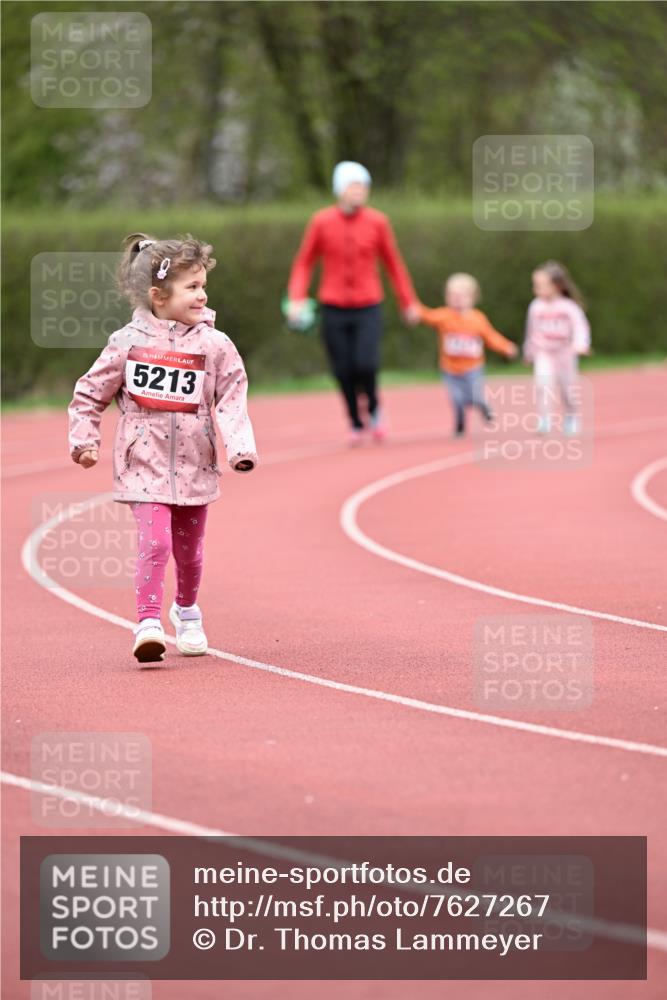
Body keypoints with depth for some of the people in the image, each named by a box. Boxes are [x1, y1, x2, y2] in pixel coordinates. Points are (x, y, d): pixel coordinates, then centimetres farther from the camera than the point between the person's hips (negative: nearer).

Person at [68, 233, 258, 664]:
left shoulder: (215, 345, -3)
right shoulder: (129, 342, -5)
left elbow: (233, 402, -4)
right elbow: (90, 394, 6)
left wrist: (241, 449, -17)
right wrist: (84, 440, 2)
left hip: (194, 464, 2)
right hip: (145, 463, -2)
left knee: (189, 548, 15)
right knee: (154, 541, -17)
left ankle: (187, 612, 39)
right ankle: (149, 622, -15)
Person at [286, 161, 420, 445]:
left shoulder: (377, 222, -1)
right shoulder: (321, 221, -3)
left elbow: (393, 263, 10)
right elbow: (304, 262, 6)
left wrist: (408, 302, 13)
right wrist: (296, 298, -6)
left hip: (368, 308, 0)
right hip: (333, 309, 0)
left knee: (366, 364, -17)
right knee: (343, 371, 0)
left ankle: (373, 407, 12)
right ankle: (356, 423, 21)